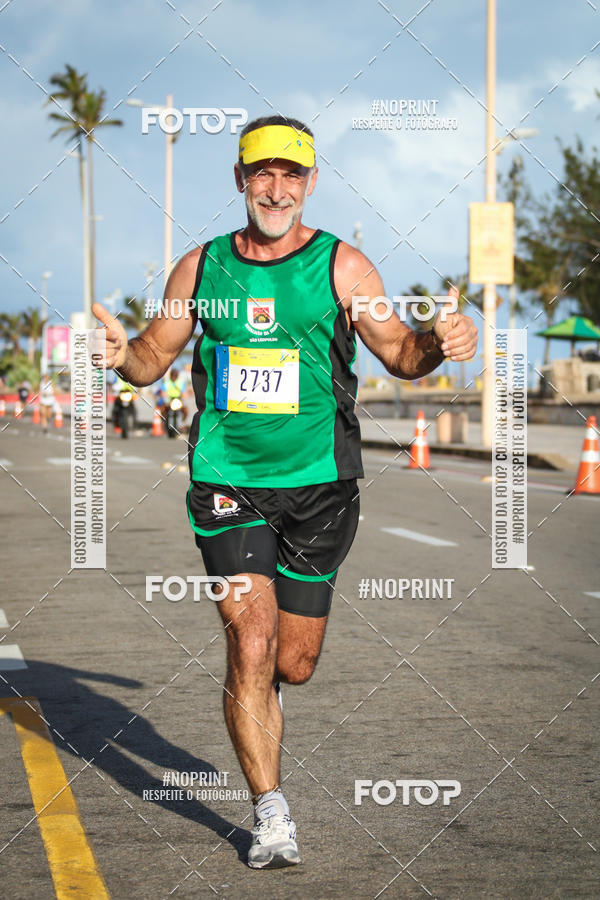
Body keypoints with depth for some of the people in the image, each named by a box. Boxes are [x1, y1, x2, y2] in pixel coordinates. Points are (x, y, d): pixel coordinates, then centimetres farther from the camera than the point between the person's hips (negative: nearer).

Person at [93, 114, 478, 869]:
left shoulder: (341, 266, 1)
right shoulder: (202, 267, 6)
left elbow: (398, 353, -2)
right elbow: (154, 359, 11)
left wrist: (439, 343, -24)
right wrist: (120, 353, -12)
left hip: (317, 484, 0)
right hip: (226, 481, 0)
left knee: (294, 664, 7)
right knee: (250, 646, -12)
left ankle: (254, 696, 45)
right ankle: (271, 818, -1)